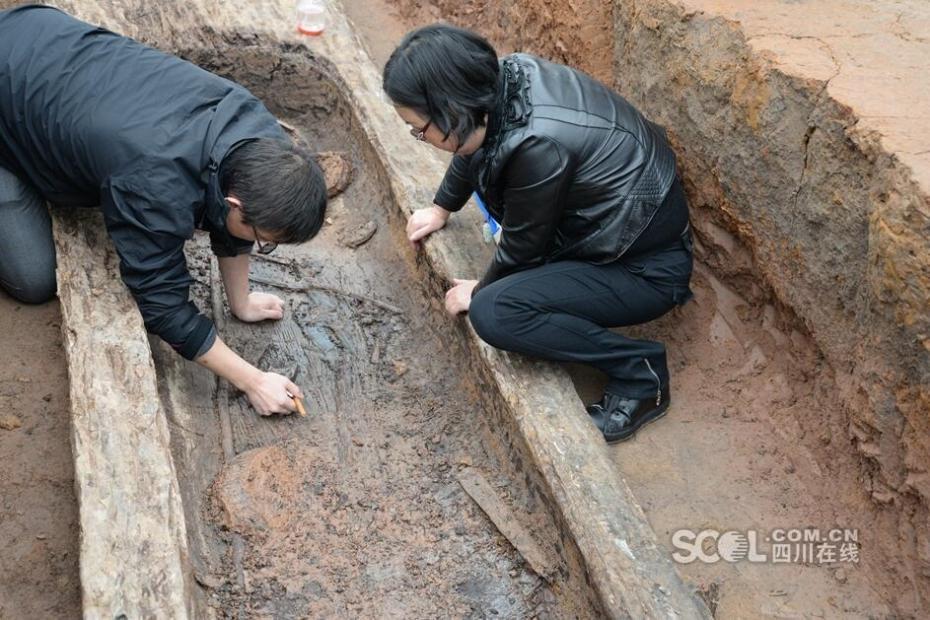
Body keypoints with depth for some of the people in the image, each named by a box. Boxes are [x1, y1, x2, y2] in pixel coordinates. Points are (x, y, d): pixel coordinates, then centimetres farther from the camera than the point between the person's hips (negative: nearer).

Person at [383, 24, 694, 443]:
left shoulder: (538, 145, -34)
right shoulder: (510, 77, -11)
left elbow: (522, 247, -17)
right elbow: (475, 145, 12)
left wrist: (479, 292, 2)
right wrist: (442, 208, 24)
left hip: (648, 268, -8)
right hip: (610, 218, 8)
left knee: (492, 314, -23)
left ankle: (640, 375, -7)